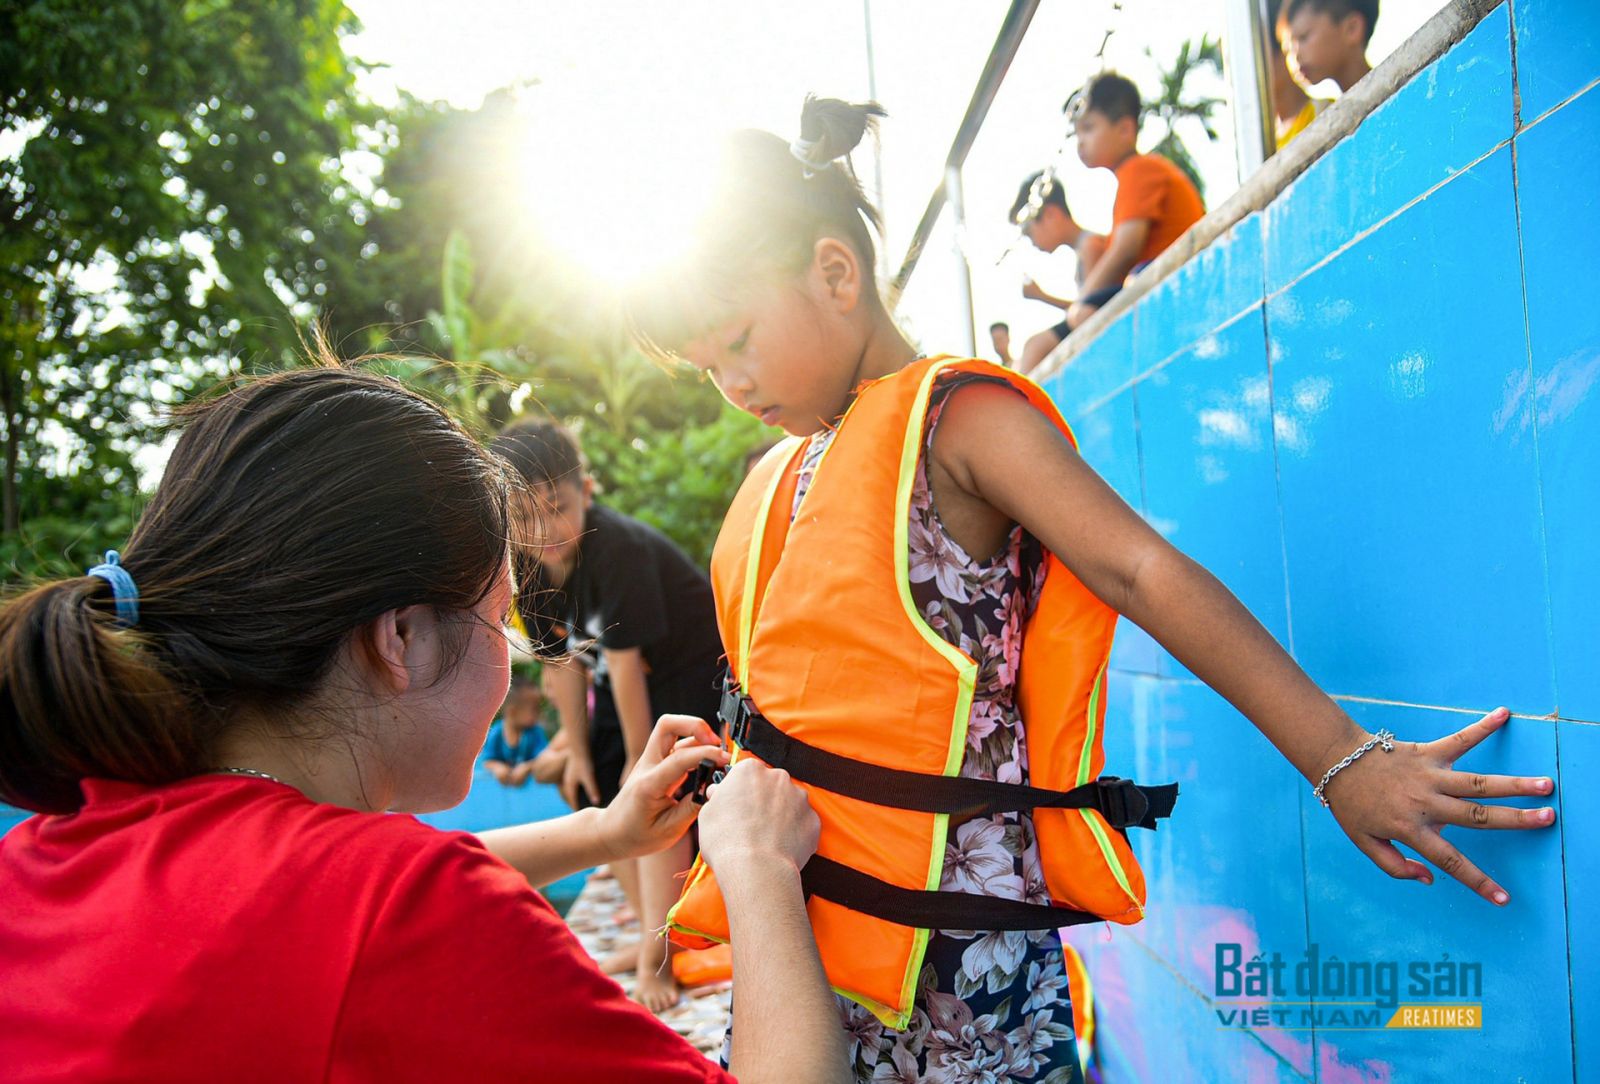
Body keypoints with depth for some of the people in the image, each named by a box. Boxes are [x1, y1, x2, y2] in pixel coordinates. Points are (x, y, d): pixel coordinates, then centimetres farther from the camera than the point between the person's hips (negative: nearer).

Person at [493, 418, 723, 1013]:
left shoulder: (618, 549, -33)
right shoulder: (527, 567, -11)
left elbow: (625, 661, -27)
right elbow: (564, 662, -3)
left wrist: (641, 759, -19)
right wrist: (578, 751, 1)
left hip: (690, 671, -8)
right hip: (620, 684, 8)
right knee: (605, 798, 11)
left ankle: (656, 960, -8)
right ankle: (654, 936, 28)